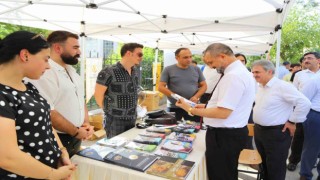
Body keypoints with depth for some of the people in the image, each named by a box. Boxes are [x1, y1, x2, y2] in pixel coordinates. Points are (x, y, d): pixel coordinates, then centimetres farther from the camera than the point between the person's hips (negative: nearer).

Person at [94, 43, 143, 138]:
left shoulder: (135, 71, 6)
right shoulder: (109, 72, -17)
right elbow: (98, 95, -12)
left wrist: (132, 109, 13)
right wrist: (110, 110, 0)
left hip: (132, 119, 7)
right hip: (115, 120, -7)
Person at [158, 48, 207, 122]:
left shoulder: (196, 69, 7)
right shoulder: (168, 70, -1)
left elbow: (204, 85, 11)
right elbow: (161, 87, -4)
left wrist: (196, 97, -8)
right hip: (174, 107, -2)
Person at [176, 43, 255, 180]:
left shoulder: (233, 76, -23)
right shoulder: (240, 71, 10)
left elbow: (222, 113, -26)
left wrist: (191, 110, -18)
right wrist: (208, 106, 12)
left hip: (224, 136, -10)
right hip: (232, 132, 10)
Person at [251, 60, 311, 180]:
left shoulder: (282, 86, -19)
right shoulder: (260, 87, 6)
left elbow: (304, 103, -23)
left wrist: (292, 121, -16)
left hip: (276, 133, -7)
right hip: (258, 131, 8)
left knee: (275, 168, 7)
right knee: (264, 163, 22)